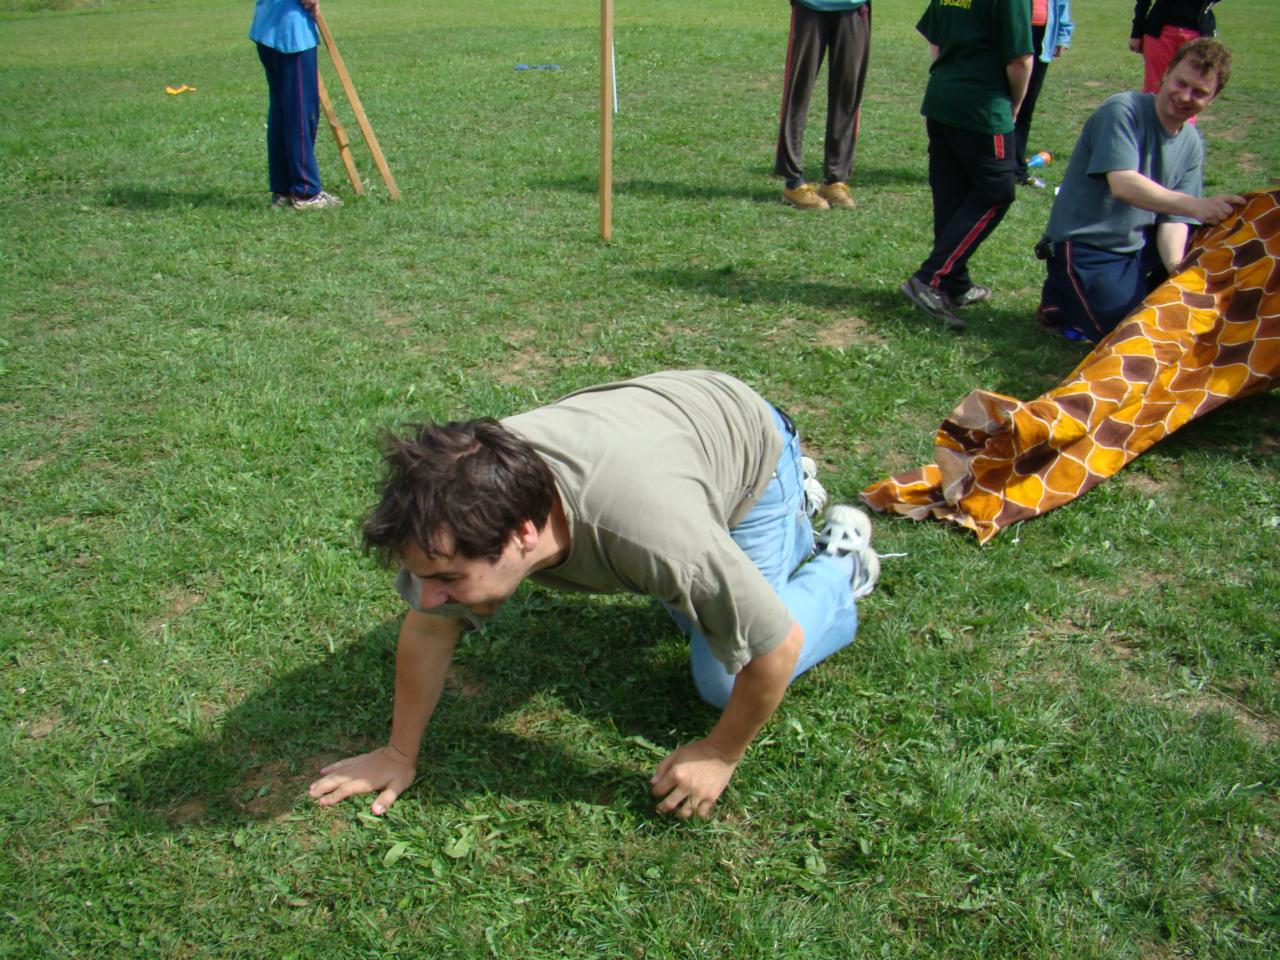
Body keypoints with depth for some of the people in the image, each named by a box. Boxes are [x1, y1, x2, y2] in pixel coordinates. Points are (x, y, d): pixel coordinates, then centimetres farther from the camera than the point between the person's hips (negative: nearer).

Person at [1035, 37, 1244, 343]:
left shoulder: (1192, 145, 3)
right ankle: (1064, 304, 8)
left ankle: (1134, 295, 12)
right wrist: (1196, 205, -46)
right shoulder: (1123, 111, -18)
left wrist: (1177, 266, -24)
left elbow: (1174, 218, -2)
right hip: (1085, 249, -7)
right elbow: (1123, 184, -33)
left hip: (1138, 245, 7)